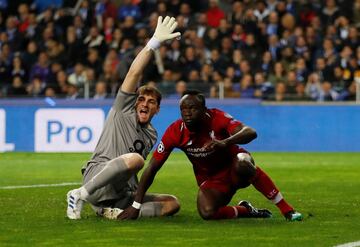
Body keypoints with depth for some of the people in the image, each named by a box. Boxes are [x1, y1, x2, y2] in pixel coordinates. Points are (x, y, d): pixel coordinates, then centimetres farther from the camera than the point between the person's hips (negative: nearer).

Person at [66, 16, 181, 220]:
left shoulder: (151, 136, 25)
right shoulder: (123, 109, 9)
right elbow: (135, 73, -4)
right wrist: (155, 43, -9)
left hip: (124, 194, 7)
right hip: (98, 174, -7)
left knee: (172, 203, -8)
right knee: (135, 158, -35)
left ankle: (117, 212, -24)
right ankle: (80, 195, -26)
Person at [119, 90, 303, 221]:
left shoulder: (217, 118, -23)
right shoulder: (175, 132, -18)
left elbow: (250, 133, -39)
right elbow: (152, 169, -14)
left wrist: (225, 142, -59)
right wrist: (136, 206, -18)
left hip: (233, 167, -2)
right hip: (211, 180, 2)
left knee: (243, 164, -39)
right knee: (206, 212, -30)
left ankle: (286, 209, -27)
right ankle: (246, 211, 1)